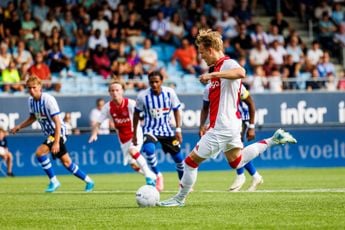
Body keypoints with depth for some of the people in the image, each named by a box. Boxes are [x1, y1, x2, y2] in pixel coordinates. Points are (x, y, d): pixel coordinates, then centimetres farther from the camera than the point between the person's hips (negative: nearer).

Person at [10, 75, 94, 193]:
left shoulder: (48, 100, -22)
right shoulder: (31, 100, 1)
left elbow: (57, 122, -24)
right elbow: (32, 118, 20)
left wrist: (56, 142, -31)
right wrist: (19, 127, 7)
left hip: (58, 132, -8)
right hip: (49, 133, 8)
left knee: (40, 152, -24)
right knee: (66, 162, 12)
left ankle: (53, 181, -13)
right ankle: (88, 181, 26)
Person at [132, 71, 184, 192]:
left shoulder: (170, 92, -10)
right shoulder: (143, 95, -13)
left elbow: (176, 110, 3)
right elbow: (136, 113, 2)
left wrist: (178, 129, -4)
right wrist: (134, 134, 6)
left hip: (167, 129, 2)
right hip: (150, 130, -2)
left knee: (178, 158, 5)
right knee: (149, 150, -32)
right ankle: (158, 176, -9)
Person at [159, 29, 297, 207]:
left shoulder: (228, 64, -15)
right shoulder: (217, 67, 15)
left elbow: (241, 73, -41)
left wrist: (212, 74, -42)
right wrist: (210, 124, 25)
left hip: (222, 128, -11)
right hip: (230, 125, 11)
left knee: (191, 161, -3)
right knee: (237, 162, 22)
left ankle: (180, 198, 9)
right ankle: (274, 140, 18)